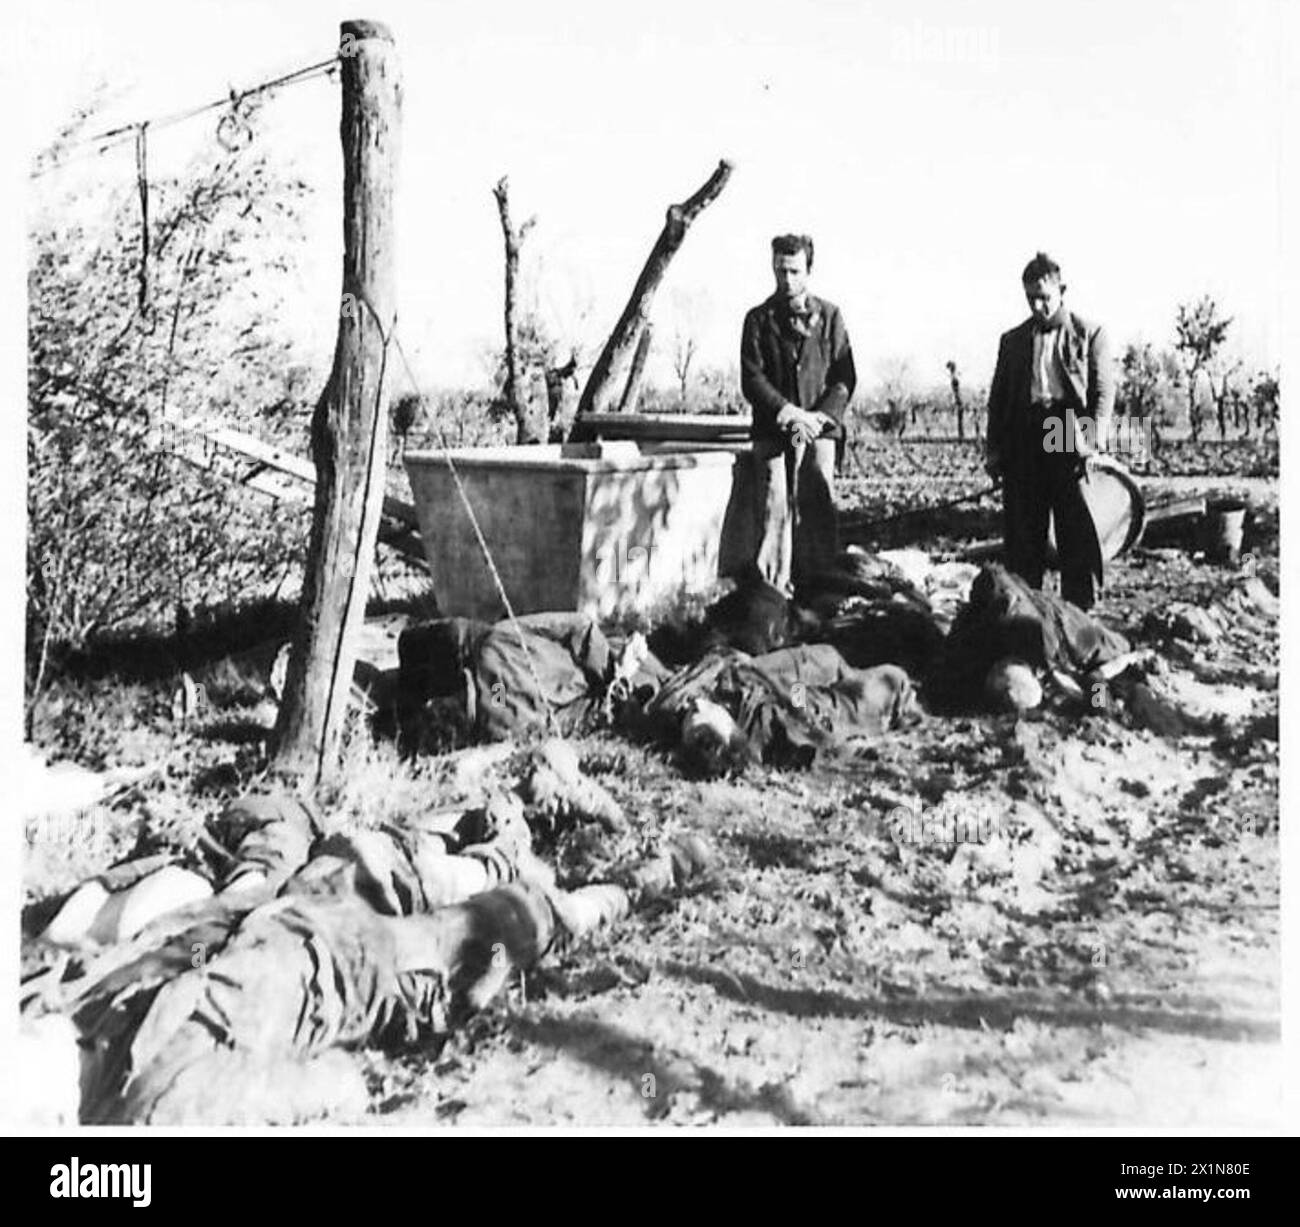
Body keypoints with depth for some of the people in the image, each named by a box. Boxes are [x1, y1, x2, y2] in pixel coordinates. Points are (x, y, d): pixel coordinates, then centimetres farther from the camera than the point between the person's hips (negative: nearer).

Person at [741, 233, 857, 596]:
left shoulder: (828, 315, 11)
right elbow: (751, 379, 0)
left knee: (818, 499, -10)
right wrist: (789, 413, -13)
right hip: (773, 428, 0)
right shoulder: (759, 319, 9)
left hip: (820, 426, 0)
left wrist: (819, 417, -10)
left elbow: (845, 377, 6)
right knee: (775, 503, -11)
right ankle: (774, 587, -10)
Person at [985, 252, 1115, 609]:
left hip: (1070, 436, -3)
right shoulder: (1013, 340, 18)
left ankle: (1079, 611, 1)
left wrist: (1093, 443, -10)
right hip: (1023, 437, 3)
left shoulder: (1089, 334, 9)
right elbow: (998, 397, 17)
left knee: (1076, 530, -5)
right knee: (1022, 532, 3)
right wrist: (994, 449, 7)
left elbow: (1104, 390, 2)